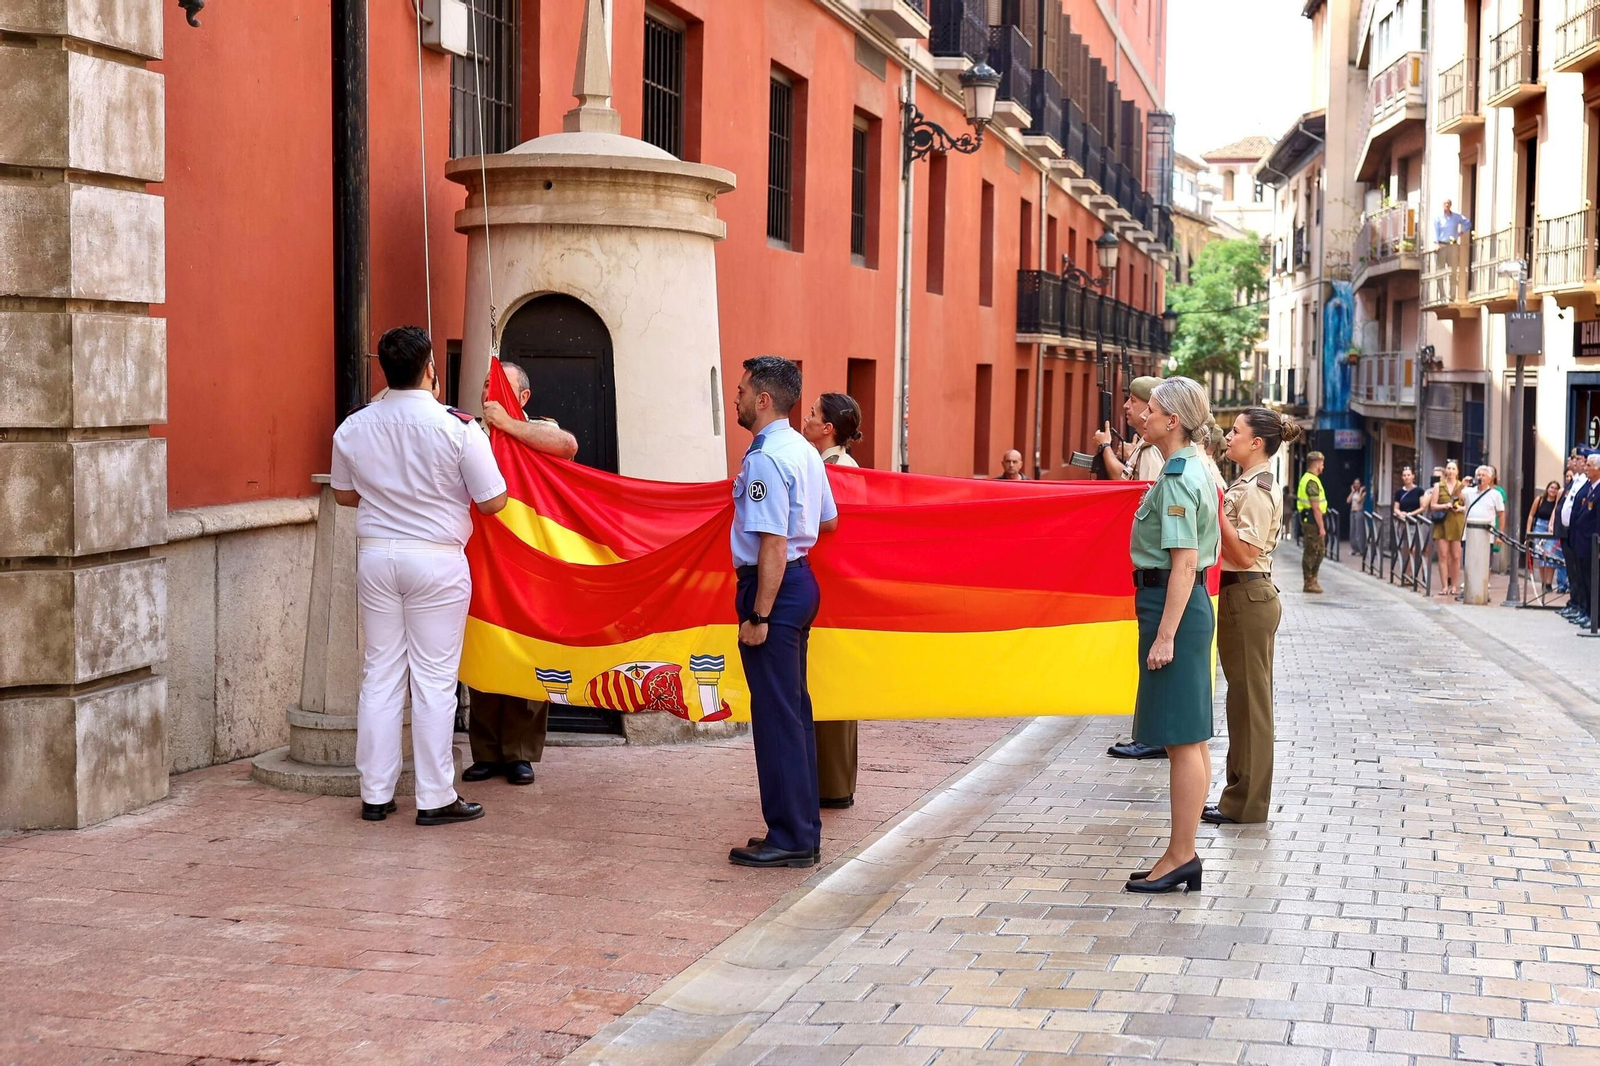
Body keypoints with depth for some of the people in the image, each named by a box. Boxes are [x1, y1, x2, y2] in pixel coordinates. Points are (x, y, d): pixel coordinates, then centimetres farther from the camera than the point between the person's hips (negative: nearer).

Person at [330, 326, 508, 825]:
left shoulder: (353, 428, 0)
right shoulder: (459, 428, -13)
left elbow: (344, 494, 15)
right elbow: (492, 502, -7)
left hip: (375, 554, 4)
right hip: (436, 558, -4)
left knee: (379, 674, 10)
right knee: (434, 678, 2)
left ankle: (375, 794, 15)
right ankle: (435, 797, 5)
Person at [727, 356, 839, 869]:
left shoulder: (765, 459, -19)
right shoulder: (804, 451, 11)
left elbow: (772, 545, -23)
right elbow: (828, 522, 21)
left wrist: (758, 616, -21)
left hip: (773, 585, -10)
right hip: (800, 578, 10)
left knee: (775, 714, -3)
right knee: (795, 709, 16)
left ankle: (790, 838, 2)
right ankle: (802, 831, 23)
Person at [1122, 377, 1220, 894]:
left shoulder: (1178, 478, -16)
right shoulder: (1195, 471, 16)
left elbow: (1184, 561, -21)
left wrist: (1165, 635, -22)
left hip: (1173, 603, -11)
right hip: (1192, 601, 11)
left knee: (1182, 739, -6)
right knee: (1191, 738, 12)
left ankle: (1180, 857, -2)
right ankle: (1184, 855, 18)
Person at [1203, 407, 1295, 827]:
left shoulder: (1256, 490, -17)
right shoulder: (1247, 485, 14)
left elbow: (1244, 554, -21)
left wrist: (1216, 507, -22)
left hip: (1248, 597, -10)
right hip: (1245, 595, 10)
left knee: (1248, 699, -2)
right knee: (1247, 699, 15)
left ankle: (1244, 803, 6)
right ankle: (1243, 796, 23)